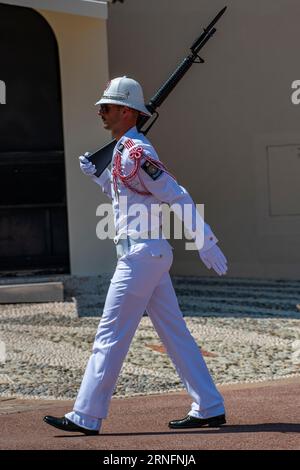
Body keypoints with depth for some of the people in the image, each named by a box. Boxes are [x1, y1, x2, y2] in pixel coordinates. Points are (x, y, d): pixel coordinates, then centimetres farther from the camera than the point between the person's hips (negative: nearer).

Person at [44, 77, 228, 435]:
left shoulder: (136, 152, -14)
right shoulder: (124, 150, 16)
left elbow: (177, 196, -18)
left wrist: (206, 242, -21)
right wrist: (95, 174, 18)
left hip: (141, 254, -10)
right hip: (152, 254, 10)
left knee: (111, 336, -6)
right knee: (174, 333, 11)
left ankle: (86, 417, -3)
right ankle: (209, 409, 14)